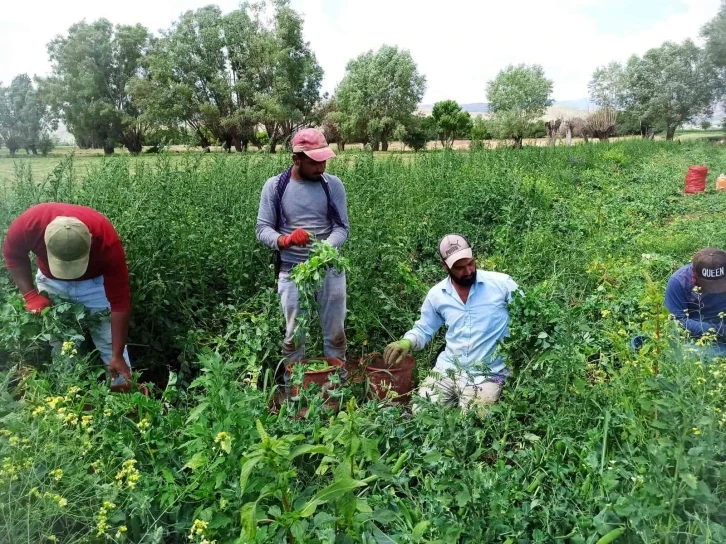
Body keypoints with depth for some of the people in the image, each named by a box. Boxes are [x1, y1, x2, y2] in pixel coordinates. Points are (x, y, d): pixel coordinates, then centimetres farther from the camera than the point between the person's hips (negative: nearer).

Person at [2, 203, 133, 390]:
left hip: (94, 281, -2)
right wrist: (30, 295, -22)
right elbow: (12, 254, -10)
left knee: (110, 341, -4)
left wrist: (117, 355, -30)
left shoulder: (107, 241, -41)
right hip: (51, 281, 2)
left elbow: (119, 301, -32)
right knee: (58, 345, 6)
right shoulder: (29, 223, -37)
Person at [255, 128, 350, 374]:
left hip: (330, 269, 1)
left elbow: (342, 227, -5)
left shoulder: (333, 185, -2)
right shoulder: (274, 186, -4)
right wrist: (284, 240, -27)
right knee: (294, 334, 10)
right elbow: (262, 229, -5)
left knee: (335, 333, 12)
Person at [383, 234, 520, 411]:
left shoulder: (501, 283, -6)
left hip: (487, 374, -3)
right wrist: (407, 342, -7)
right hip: (448, 369, 3)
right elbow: (423, 330, 14)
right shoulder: (436, 294, 3)